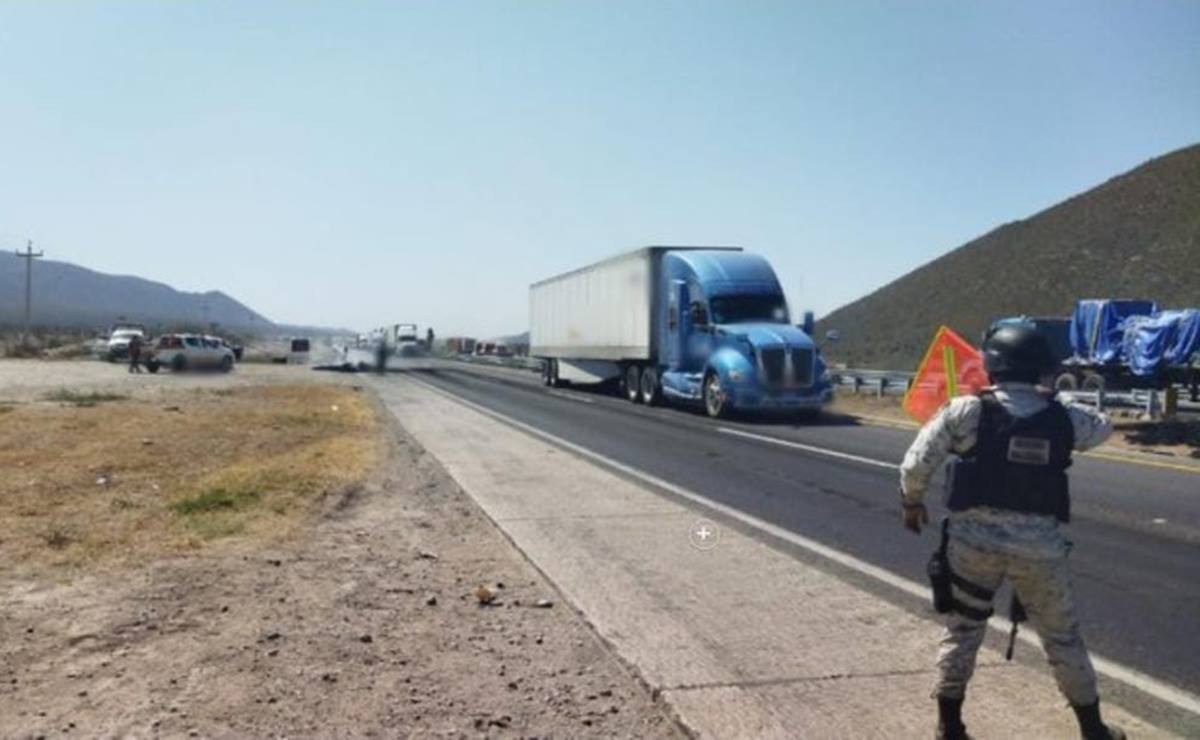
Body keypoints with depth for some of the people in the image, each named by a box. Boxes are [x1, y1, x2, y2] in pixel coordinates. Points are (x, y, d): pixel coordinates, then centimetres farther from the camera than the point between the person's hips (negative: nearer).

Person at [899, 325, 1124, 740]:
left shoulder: (967, 411, -8)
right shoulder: (1063, 418, 1)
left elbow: (915, 464, -9)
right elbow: (1103, 426, 24)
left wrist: (912, 502, 9)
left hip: (974, 539, -2)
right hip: (1040, 547, 2)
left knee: (962, 630, 14)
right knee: (1063, 637, 19)